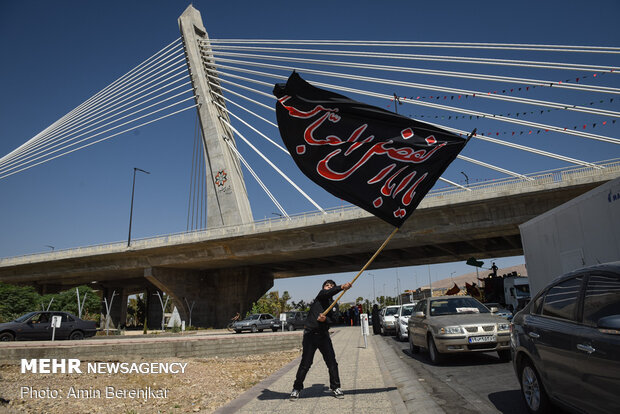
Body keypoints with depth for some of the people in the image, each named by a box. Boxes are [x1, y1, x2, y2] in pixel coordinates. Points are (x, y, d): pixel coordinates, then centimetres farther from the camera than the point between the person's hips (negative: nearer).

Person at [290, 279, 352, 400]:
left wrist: (325, 319, -25)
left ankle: (335, 388, 17)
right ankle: (297, 388, 14)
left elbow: (332, 320, -2)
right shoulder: (320, 296, 4)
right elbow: (327, 293, -20)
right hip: (310, 334, -4)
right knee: (305, 363, -2)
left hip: (324, 335, 4)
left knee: (332, 362, 1)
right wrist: (342, 287, -35)